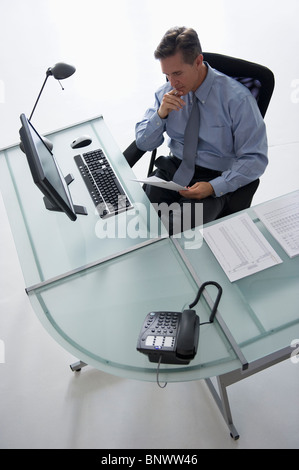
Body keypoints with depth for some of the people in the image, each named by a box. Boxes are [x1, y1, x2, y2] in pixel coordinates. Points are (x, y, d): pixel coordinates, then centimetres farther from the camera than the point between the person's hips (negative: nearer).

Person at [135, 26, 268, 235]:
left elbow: (255, 159, -11)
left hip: (215, 177, -4)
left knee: (175, 229, -28)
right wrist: (160, 113, -13)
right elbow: (143, 143, 6)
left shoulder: (237, 98, -13)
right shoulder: (167, 93, 2)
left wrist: (213, 187, -22)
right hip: (173, 168, 4)